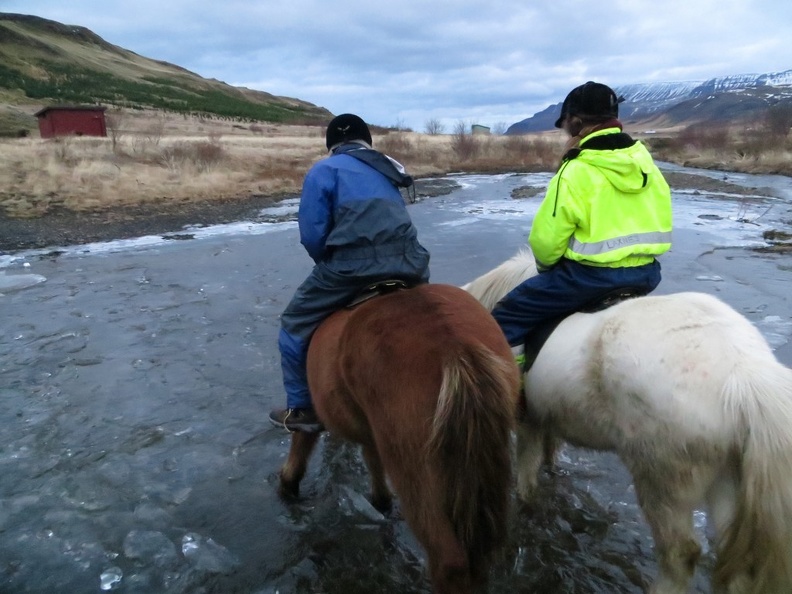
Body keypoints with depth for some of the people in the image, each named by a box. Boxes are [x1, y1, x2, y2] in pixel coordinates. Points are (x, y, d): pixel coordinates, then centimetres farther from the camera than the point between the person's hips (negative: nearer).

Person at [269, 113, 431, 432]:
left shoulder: (324, 170, 9)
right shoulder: (388, 171, 27)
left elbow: (312, 235, 0)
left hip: (354, 268, -5)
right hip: (411, 266, 6)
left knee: (295, 325, 18)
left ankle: (303, 409, 25)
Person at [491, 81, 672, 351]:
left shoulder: (577, 172, -17)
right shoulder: (644, 160, 5)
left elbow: (545, 239, -13)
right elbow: (656, 223, 14)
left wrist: (546, 266, 8)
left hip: (593, 277, -8)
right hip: (646, 273, 8)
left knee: (505, 317, 3)